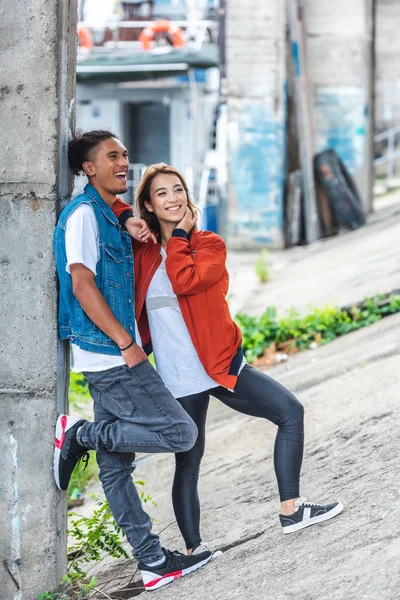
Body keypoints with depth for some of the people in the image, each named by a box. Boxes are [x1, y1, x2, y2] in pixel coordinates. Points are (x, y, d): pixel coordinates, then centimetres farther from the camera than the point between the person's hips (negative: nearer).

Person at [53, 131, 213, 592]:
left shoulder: (111, 215, 19)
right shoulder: (84, 213, -10)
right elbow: (82, 284, -18)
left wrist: (137, 235, 9)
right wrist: (126, 343, -18)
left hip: (114, 357, 10)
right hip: (109, 354, -10)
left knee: (115, 463, 10)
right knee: (180, 432, -10)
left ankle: (153, 562, 14)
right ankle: (79, 435, -3)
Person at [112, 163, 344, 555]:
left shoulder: (210, 245, 2)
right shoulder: (142, 249, 5)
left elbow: (185, 280, -19)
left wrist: (178, 236, -8)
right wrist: (125, 218, -6)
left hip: (223, 364, 1)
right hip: (179, 379, -1)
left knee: (290, 411, -7)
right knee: (187, 463, 0)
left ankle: (290, 511, 1)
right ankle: (194, 550, 9)